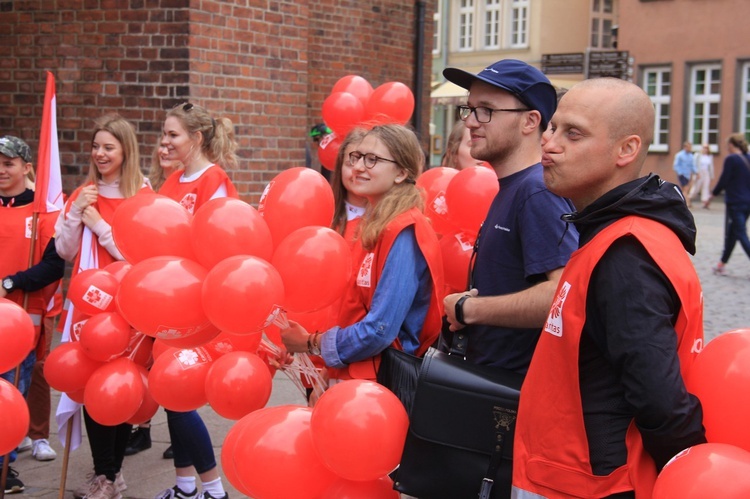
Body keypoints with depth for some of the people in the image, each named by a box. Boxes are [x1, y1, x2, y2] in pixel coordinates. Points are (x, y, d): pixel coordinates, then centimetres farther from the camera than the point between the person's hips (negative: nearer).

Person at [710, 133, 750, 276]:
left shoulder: (731, 159, -13)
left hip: (735, 202, -7)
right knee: (731, 234, 16)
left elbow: (723, 181, -12)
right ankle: (722, 264, 24)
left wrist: (713, 194, 1)